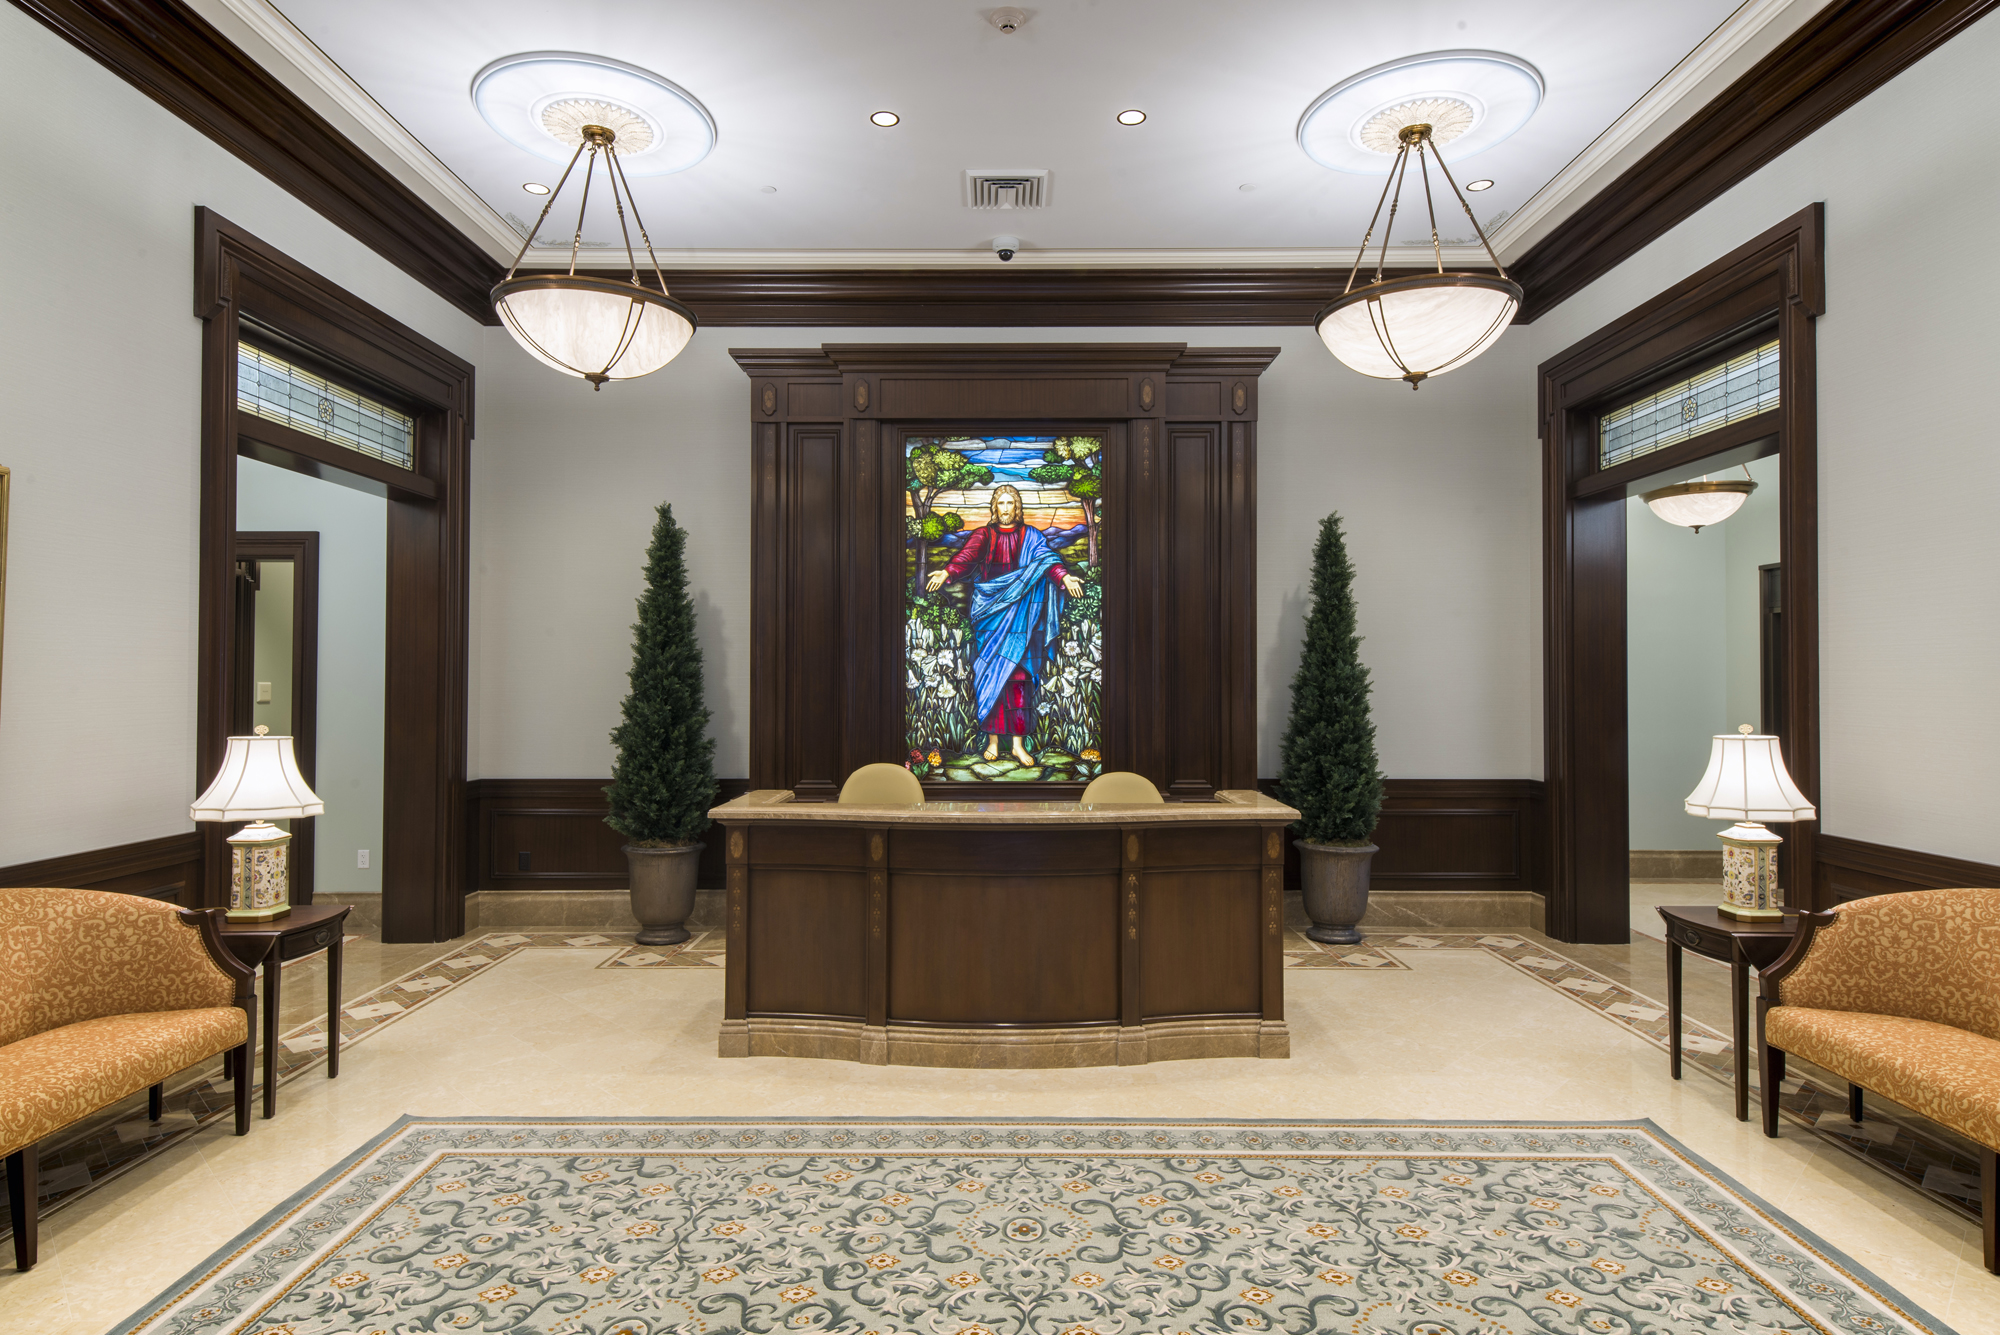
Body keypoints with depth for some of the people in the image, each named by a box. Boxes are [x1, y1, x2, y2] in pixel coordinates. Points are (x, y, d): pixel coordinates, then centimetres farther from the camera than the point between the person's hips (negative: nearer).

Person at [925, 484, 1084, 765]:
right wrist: (947, 573, -30)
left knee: (1018, 675, -4)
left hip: (1019, 614, 0)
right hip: (991, 610, 0)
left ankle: (1018, 742, -1)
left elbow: (1047, 558, -7)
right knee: (990, 674, -4)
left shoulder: (1031, 536, 10)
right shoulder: (984, 535, 10)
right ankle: (993, 739, 3)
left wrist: (1063, 576, -29)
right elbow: (967, 555, -9)